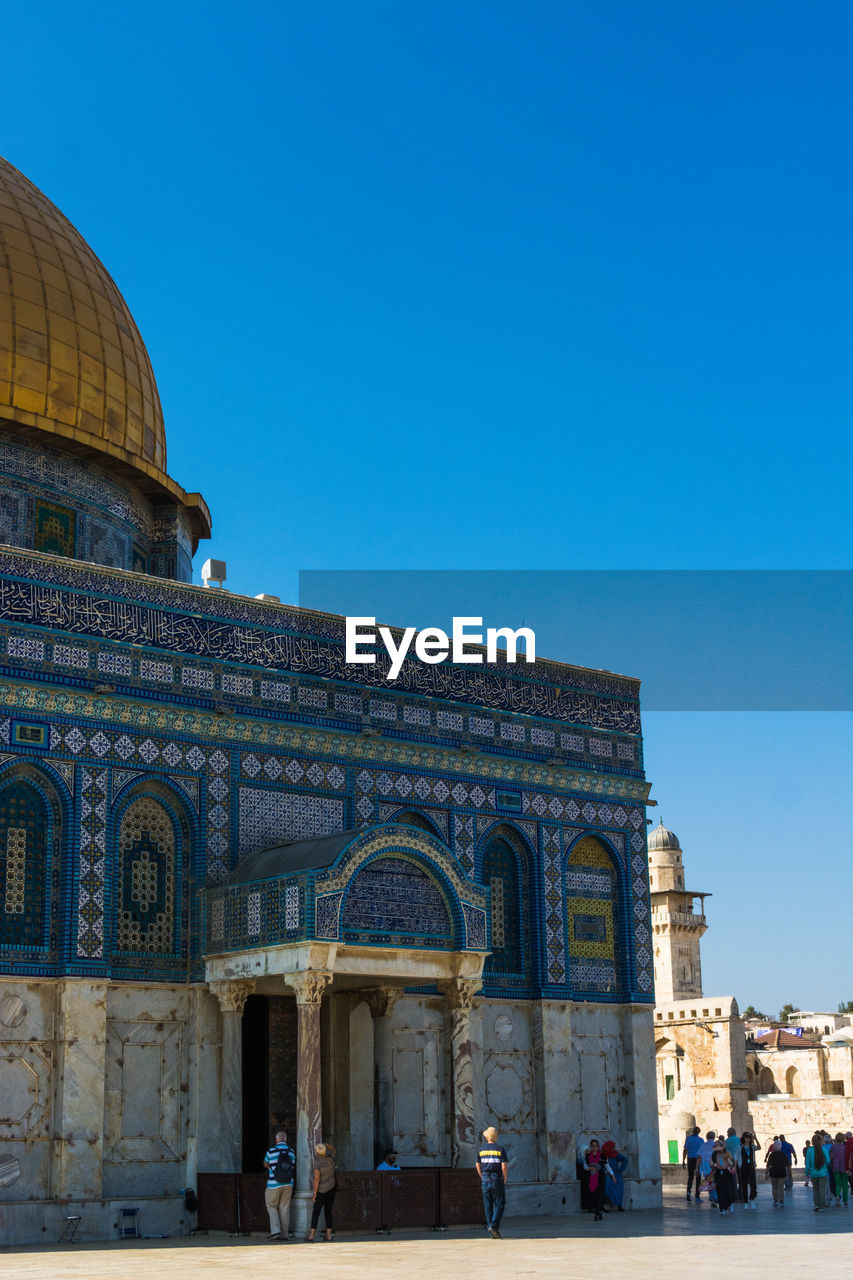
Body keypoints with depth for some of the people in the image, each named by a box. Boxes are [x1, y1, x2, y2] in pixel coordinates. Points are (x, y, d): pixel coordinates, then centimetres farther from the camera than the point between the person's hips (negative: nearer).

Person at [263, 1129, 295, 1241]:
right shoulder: (291, 1151, 3)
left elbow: (266, 1164, 7)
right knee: (284, 1208, 8)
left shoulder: (271, 1151, -8)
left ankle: (275, 1230, -6)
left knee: (272, 1207, 8)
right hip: (288, 1184, 4)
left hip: (274, 1185, -4)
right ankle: (284, 1234, 8)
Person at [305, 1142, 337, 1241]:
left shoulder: (317, 1163, -18)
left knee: (315, 1213, -1)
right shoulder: (330, 1159, 0)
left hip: (322, 1191, -6)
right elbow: (333, 1149, 23)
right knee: (328, 1212, 10)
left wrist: (314, 1193, -14)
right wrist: (326, 1145, 7)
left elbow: (317, 1179, -20)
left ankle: (311, 1235, -7)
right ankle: (329, 1235, 4)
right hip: (332, 1188, 6)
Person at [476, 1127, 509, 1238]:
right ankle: (494, 1226, -17)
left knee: (488, 1206, 8)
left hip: (485, 1181, 3)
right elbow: (504, 1166, -12)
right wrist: (505, 1179, 3)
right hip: (497, 1180, -3)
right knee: (499, 1205, 3)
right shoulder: (500, 1149, -6)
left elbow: (478, 1166, 10)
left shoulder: (481, 1149, 5)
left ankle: (492, 1233, 6)